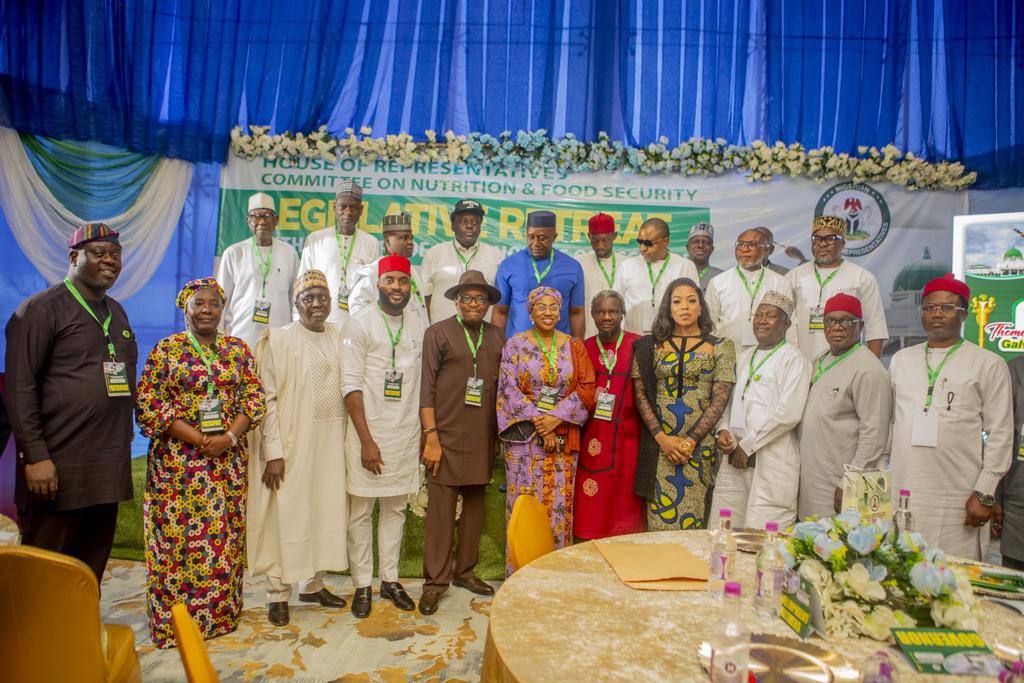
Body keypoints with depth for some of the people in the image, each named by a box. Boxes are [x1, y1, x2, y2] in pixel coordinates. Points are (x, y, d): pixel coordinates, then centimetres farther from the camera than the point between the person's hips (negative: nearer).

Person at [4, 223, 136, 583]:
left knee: (90, 576, 14)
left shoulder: (116, 313, 16)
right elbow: (19, 388, -11)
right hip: (59, 470, -6)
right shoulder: (41, 309, -5)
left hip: (109, 471, 6)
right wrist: (36, 457, -17)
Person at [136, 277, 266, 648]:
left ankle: (221, 612, 21)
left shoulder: (238, 349, 8)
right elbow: (149, 403, -6)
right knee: (178, 536, 2)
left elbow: (254, 397, 4)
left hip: (229, 460, 3)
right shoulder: (166, 349, 0)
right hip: (178, 459, -2)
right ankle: (175, 621, 15)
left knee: (225, 536, 7)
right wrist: (198, 438, -14)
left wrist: (229, 437, -11)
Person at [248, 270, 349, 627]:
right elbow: (267, 398, -9)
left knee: (326, 510, 11)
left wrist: (351, 439, 6)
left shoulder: (338, 335, 7)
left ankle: (313, 582, 28)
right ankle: (278, 593, 19)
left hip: (330, 442, 5)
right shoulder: (277, 340, -6)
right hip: (290, 443, -4)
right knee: (286, 514, 3)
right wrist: (273, 452, -14)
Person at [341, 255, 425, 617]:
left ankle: (390, 579, 25)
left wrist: (425, 431, 5)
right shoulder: (360, 323, -6)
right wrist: (367, 440, -14)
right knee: (361, 510, 4)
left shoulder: (417, 323, 8)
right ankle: (362, 585, 18)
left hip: (406, 432, 4)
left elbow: (421, 380, 11)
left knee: (396, 507, 12)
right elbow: (351, 384, -10)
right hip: (368, 431, -4)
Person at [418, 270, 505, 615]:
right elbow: (426, 387, -5)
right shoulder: (438, 333, -1)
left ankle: (464, 571, 27)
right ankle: (435, 582, 11)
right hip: (446, 437, -4)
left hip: (482, 439, 4)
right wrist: (431, 437, -11)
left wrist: (498, 433, 10)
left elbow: (500, 386, 14)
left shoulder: (496, 337, 11)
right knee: (440, 508, -1)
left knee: (475, 504, 12)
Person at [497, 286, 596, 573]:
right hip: (524, 436, -1)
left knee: (559, 502, 3)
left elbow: (586, 388, 1)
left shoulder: (575, 346, 7)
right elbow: (510, 389, -6)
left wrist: (557, 418, -12)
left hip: (563, 437, 2)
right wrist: (540, 425, -12)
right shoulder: (515, 345, 2)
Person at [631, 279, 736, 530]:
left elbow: (720, 399, -1)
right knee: (658, 519, 3)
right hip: (658, 445, 1)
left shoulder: (720, 347, 5)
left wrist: (690, 441, -10)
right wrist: (662, 437, -8)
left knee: (692, 520, 2)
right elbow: (640, 394, 4)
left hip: (700, 445, -1)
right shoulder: (651, 346, 9)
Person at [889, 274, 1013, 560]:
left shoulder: (989, 364, 3)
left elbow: (1000, 434, 0)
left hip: (956, 501, -3)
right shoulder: (900, 360, 14)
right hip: (900, 494, 3)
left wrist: (985, 494, -6)